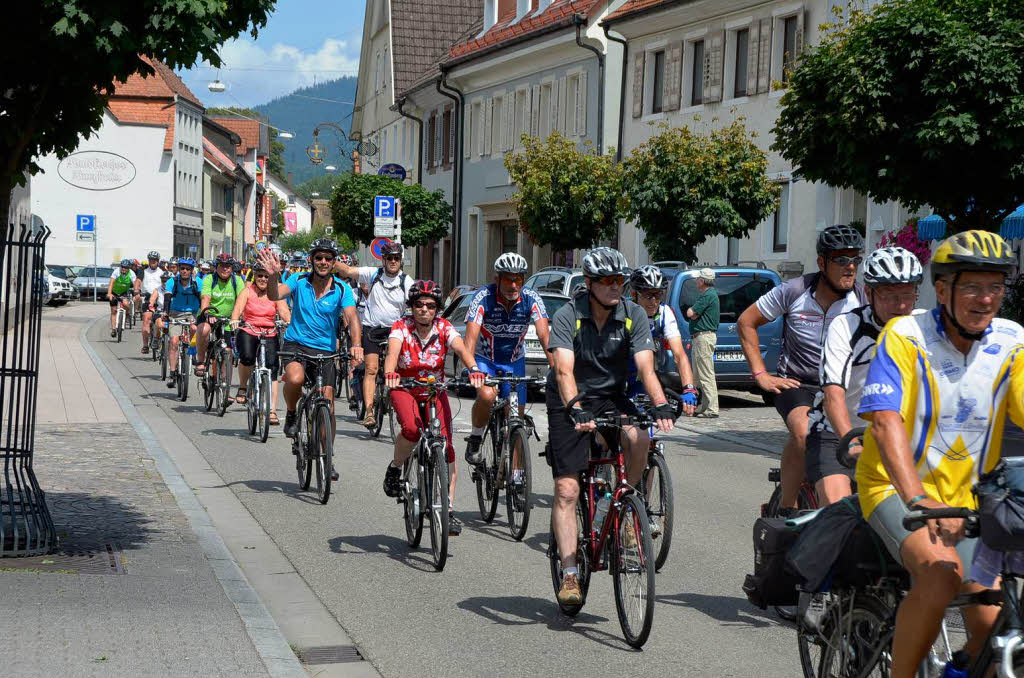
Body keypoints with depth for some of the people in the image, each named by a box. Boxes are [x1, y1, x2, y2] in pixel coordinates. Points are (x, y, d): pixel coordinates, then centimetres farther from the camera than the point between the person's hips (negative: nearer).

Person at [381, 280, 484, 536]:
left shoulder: (444, 328, -12)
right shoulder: (401, 327, -16)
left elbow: (461, 349, -29)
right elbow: (392, 352, -34)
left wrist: (473, 369, -50)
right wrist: (390, 374, -56)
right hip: (405, 389, -2)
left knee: (446, 446, -13)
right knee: (412, 429, -33)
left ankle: (449, 509, -7)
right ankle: (395, 468, -2)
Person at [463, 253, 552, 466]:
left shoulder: (531, 299, -18)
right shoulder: (483, 297, -24)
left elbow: (545, 336, -27)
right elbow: (471, 336, -33)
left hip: (514, 362, 3)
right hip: (484, 359, -3)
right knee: (487, 395, -31)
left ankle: (516, 471, 14)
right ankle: (475, 439, -6)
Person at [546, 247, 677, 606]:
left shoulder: (634, 316, -9)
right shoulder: (567, 316, -17)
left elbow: (645, 366, -18)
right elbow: (564, 370, -28)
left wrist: (661, 404, -36)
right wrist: (575, 409, -46)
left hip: (611, 397, 2)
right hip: (569, 402, -2)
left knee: (639, 438, -31)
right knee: (567, 489, -9)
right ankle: (569, 575, -4)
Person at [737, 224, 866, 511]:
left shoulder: (862, 299, -4)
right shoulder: (794, 291, -8)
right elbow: (746, 322, 3)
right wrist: (761, 375, -2)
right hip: (797, 385, -3)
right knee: (804, 433, -33)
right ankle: (786, 507, -14)